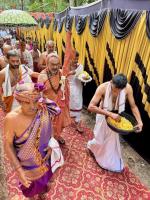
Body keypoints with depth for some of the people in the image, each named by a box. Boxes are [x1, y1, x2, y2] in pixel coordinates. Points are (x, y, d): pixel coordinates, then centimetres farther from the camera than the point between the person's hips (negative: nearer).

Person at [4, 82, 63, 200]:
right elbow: (8, 144, -19)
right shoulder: (11, 119, -31)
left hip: (43, 158, 3)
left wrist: (50, 147, -15)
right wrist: (18, 169, -22)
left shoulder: (45, 111, -23)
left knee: (43, 179, 33)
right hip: (26, 163, -2)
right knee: (29, 185, 29)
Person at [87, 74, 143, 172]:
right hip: (103, 116, -3)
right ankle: (92, 145, 49)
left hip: (116, 117, 3)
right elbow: (91, 107, -36)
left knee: (112, 140, 19)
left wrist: (139, 121, -28)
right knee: (100, 140, 11)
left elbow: (133, 106, -14)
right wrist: (110, 114, -40)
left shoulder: (128, 88, -25)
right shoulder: (103, 87, -33)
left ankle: (113, 163, 45)